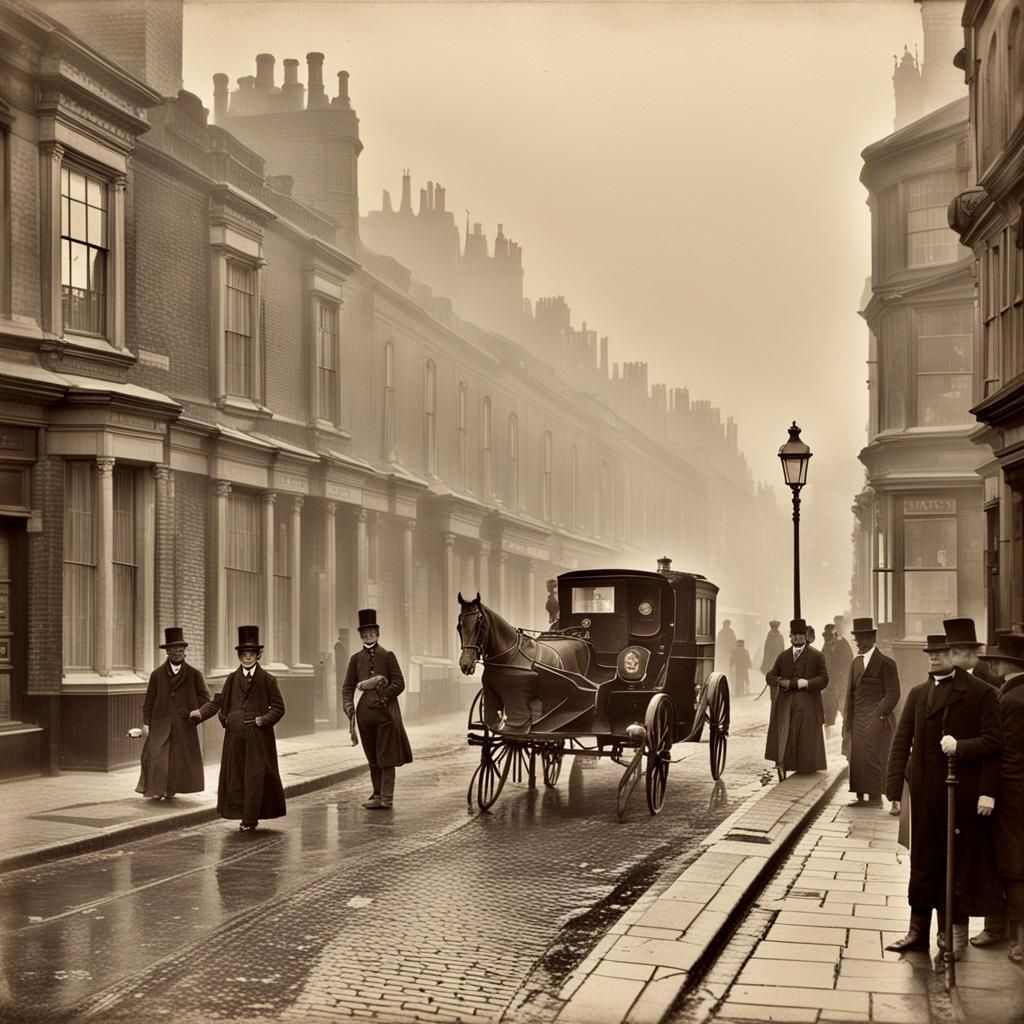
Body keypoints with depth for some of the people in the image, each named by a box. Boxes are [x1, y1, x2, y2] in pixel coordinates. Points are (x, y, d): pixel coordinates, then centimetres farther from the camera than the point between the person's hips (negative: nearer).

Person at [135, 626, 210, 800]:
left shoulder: (194, 674, 5)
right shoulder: (157, 674, 7)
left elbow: (205, 698, 6)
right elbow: (149, 701, 6)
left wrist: (200, 711, -12)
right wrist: (146, 723, -1)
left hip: (184, 725, 0)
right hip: (160, 724, 0)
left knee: (179, 759, 2)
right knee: (156, 756, -7)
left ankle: (171, 790, 13)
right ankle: (155, 790, -1)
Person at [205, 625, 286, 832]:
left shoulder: (267, 680, 0)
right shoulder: (232, 679, 8)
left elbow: (278, 708, 2)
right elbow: (220, 702, 18)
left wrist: (264, 719, -11)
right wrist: (200, 713, 5)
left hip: (258, 735, -3)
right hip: (235, 735, 3)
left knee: (255, 776, -4)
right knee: (235, 775, 4)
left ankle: (250, 820, 1)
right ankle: (244, 816, 15)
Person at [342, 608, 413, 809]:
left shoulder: (387, 656, -1)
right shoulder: (356, 659, 10)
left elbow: (399, 684, -4)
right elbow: (348, 685, 9)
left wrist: (382, 697, -15)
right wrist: (349, 706, -7)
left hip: (386, 712, -4)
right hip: (365, 712, 4)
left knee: (386, 757, -3)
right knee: (372, 758, 11)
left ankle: (386, 798, -1)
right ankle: (377, 795, 19)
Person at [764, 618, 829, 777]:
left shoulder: (816, 656, 4)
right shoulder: (783, 656, 15)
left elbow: (824, 679, -1)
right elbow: (770, 676, 13)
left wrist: (806, 683, -17)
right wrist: (781, 682, -8)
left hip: (806, 705, -3)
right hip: (785, 704, 3)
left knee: (807, 738, -2)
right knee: (783, 737, -3)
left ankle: (807, 769, 5)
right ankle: (782, 766, -3)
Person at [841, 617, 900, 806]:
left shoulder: (886, 663, -4)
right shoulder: (856, 662, 16)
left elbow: (893, 694, -7)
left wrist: (879, 715, -13)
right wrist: (848, 720, 10)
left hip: (876, 720, -6)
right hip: (857, 720, 6)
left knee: (873, 758, -6)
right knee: (856, 758, 4)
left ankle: (875, 798, 2)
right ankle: (860, 796, 10)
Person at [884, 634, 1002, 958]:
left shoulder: (981, 694, -3)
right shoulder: (917, 694, 9)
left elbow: (993, 742, -7)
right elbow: (901, 742, 5)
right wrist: (893, 789, -1)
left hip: (964, 795, -4)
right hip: (924, 794, 4)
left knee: (960, 865, 5)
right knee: (923, 863, 10)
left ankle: (956, 933, 16)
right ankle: (918, 931, 19)